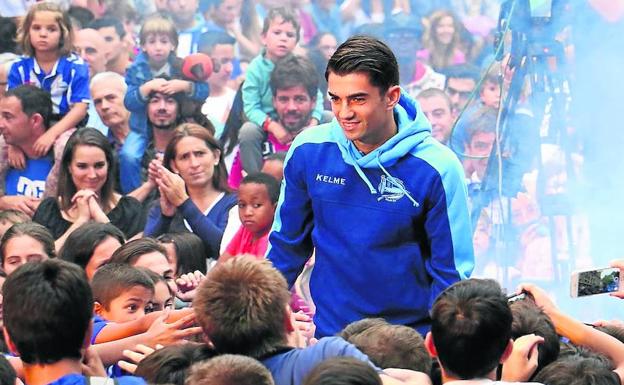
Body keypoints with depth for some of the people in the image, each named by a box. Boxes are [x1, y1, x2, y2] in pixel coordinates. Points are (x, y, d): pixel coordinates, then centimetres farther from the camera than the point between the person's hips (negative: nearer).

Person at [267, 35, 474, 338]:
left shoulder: (437, 168, -14)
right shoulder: (307, 151, -5)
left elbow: (451, 271, -7)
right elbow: (287, 243, 9)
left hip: (412, 333, -3)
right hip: (328, 332, 3)